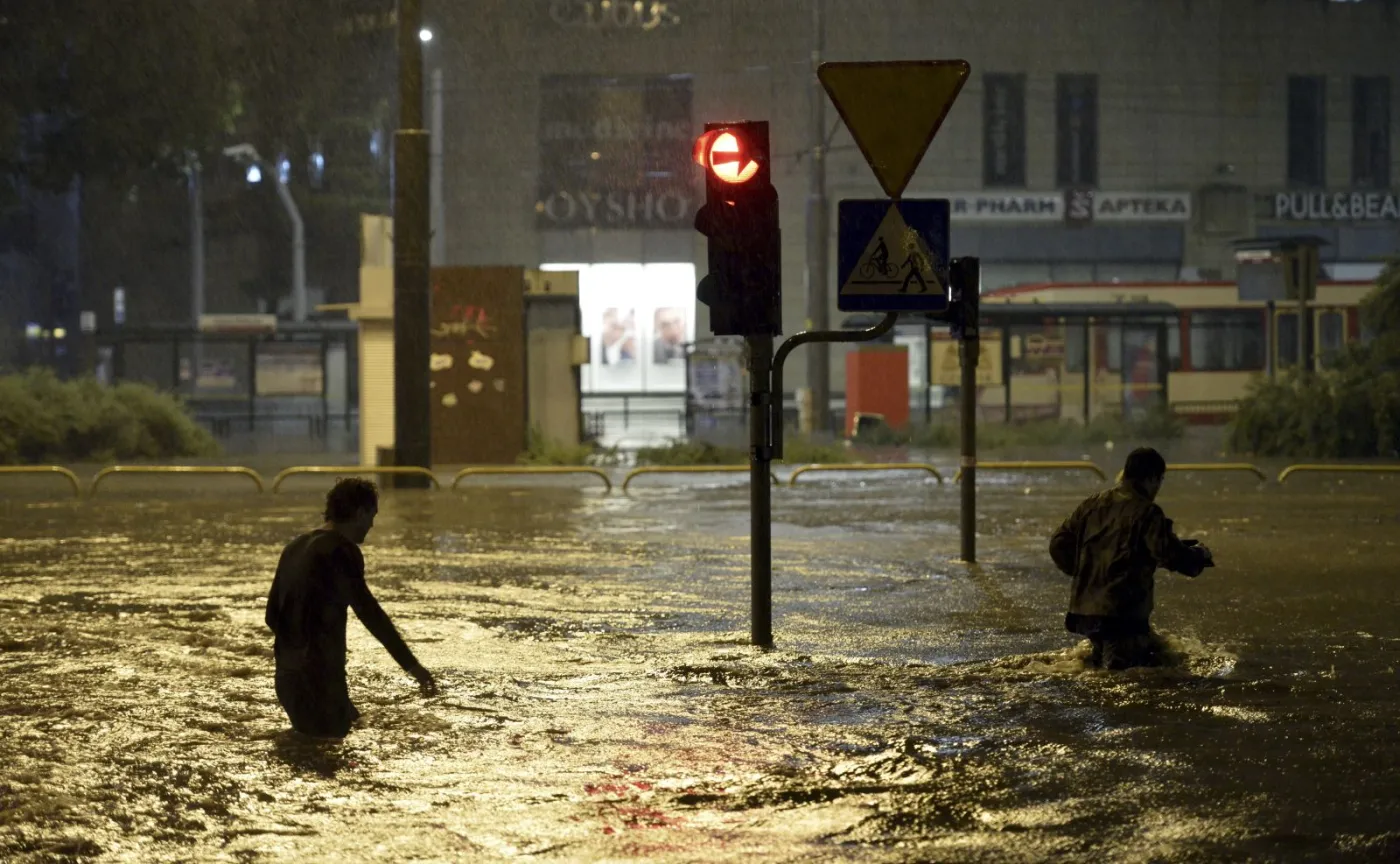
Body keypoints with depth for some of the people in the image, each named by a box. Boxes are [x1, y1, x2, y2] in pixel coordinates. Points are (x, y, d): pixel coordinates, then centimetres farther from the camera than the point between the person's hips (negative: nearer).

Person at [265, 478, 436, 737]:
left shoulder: (295, 547, 15)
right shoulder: (341, 550, -11)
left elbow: (273, 615, 21)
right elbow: (367, 610, -23)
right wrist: (411, 665, -25)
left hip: (288, 674, 9)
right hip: (319, 676, -9)